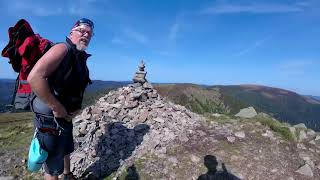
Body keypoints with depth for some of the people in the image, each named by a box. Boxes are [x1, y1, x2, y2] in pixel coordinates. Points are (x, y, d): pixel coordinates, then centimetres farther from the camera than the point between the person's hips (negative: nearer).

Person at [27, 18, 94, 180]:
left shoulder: (81, 59, 8)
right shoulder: (62, 49, -18)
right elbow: (34, 77, -31)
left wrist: (75, 109, 3)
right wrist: (57, 107, -25)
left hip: (65, 117, 9)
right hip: (50, 119, -9)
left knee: (66, 150, 30)